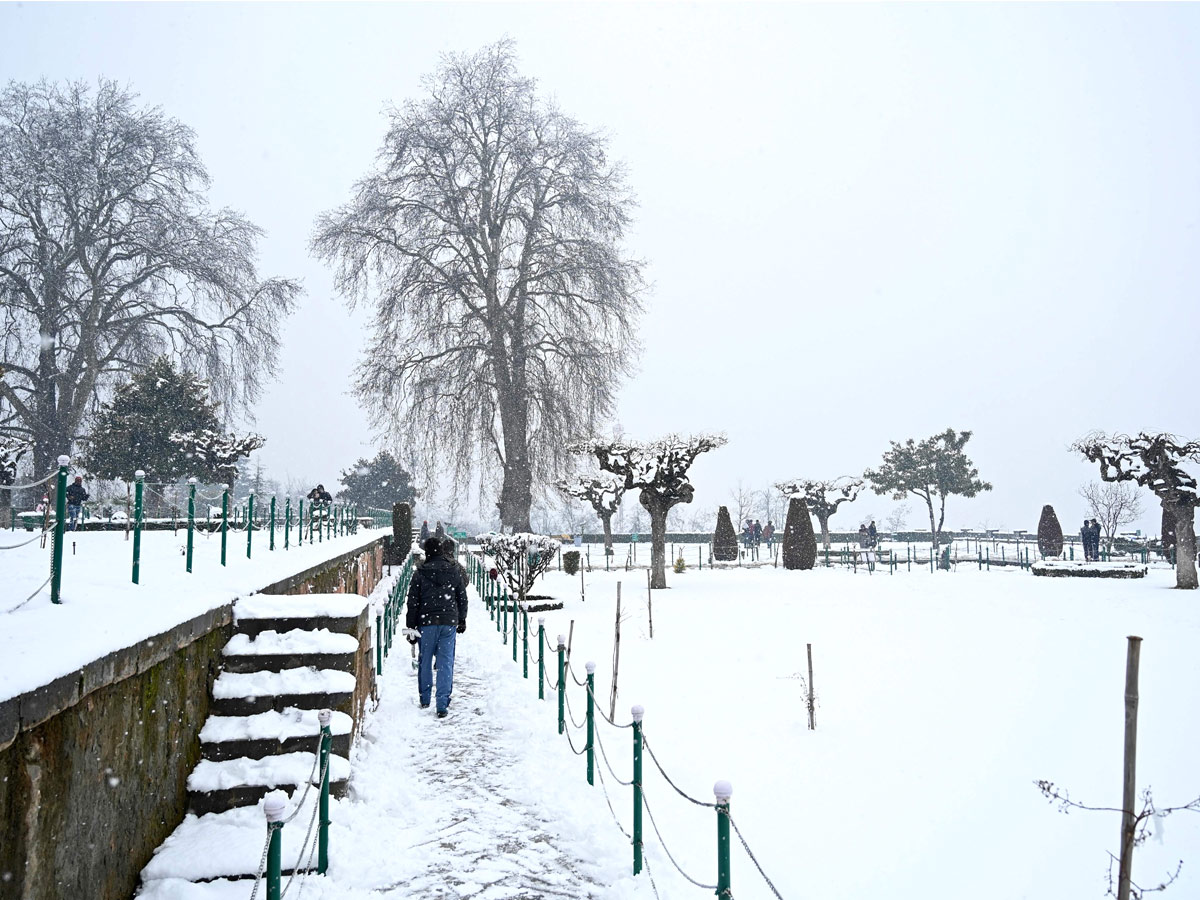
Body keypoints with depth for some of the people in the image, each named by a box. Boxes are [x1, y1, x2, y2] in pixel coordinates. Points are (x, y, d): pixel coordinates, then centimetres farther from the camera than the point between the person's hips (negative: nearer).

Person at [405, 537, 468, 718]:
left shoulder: (420, 574, -5)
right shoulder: (455, 571, 2)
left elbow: (413, 603, -4)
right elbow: (462, 597, 9)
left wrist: (411, 628, 2)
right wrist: (462, 620, 21)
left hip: (426, 623, -1)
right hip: (449, 623, 1)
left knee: (425, 661, 15)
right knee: (446, 662, 3)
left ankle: (424, 699, 26)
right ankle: (442, 705, -1)